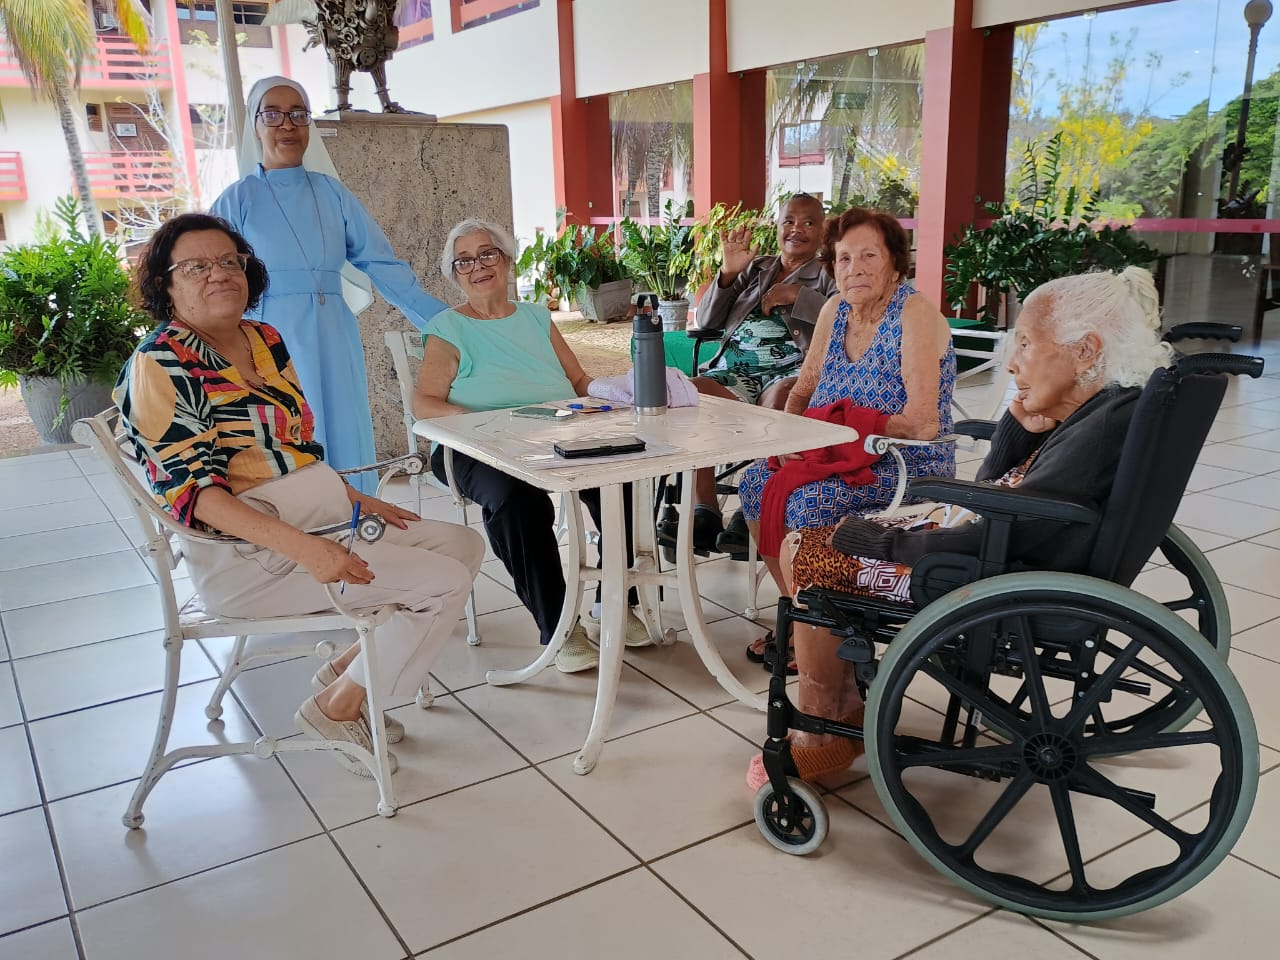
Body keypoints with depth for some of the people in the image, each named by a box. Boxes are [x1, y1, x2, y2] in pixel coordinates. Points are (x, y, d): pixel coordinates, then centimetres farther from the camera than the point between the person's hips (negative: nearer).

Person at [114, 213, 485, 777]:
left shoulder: (264, 340, 11)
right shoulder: (159, 365, -12)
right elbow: (190, 488, -21)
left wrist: (354, 498, 10)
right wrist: (302, 547, -31)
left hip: (321, 522, 9)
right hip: (248, 557, -8)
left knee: (465, 544, 7)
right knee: (444, 582, -17)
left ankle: (347, 669, 11)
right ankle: (336, 709, 0)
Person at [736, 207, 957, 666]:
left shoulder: (915, 314, -15)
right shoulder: (836, 310, 6)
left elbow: (921, 421, -22)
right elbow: (804, 387, 12)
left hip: (910, 466, -8)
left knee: (807, 499, -28)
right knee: (756, 482, -7)